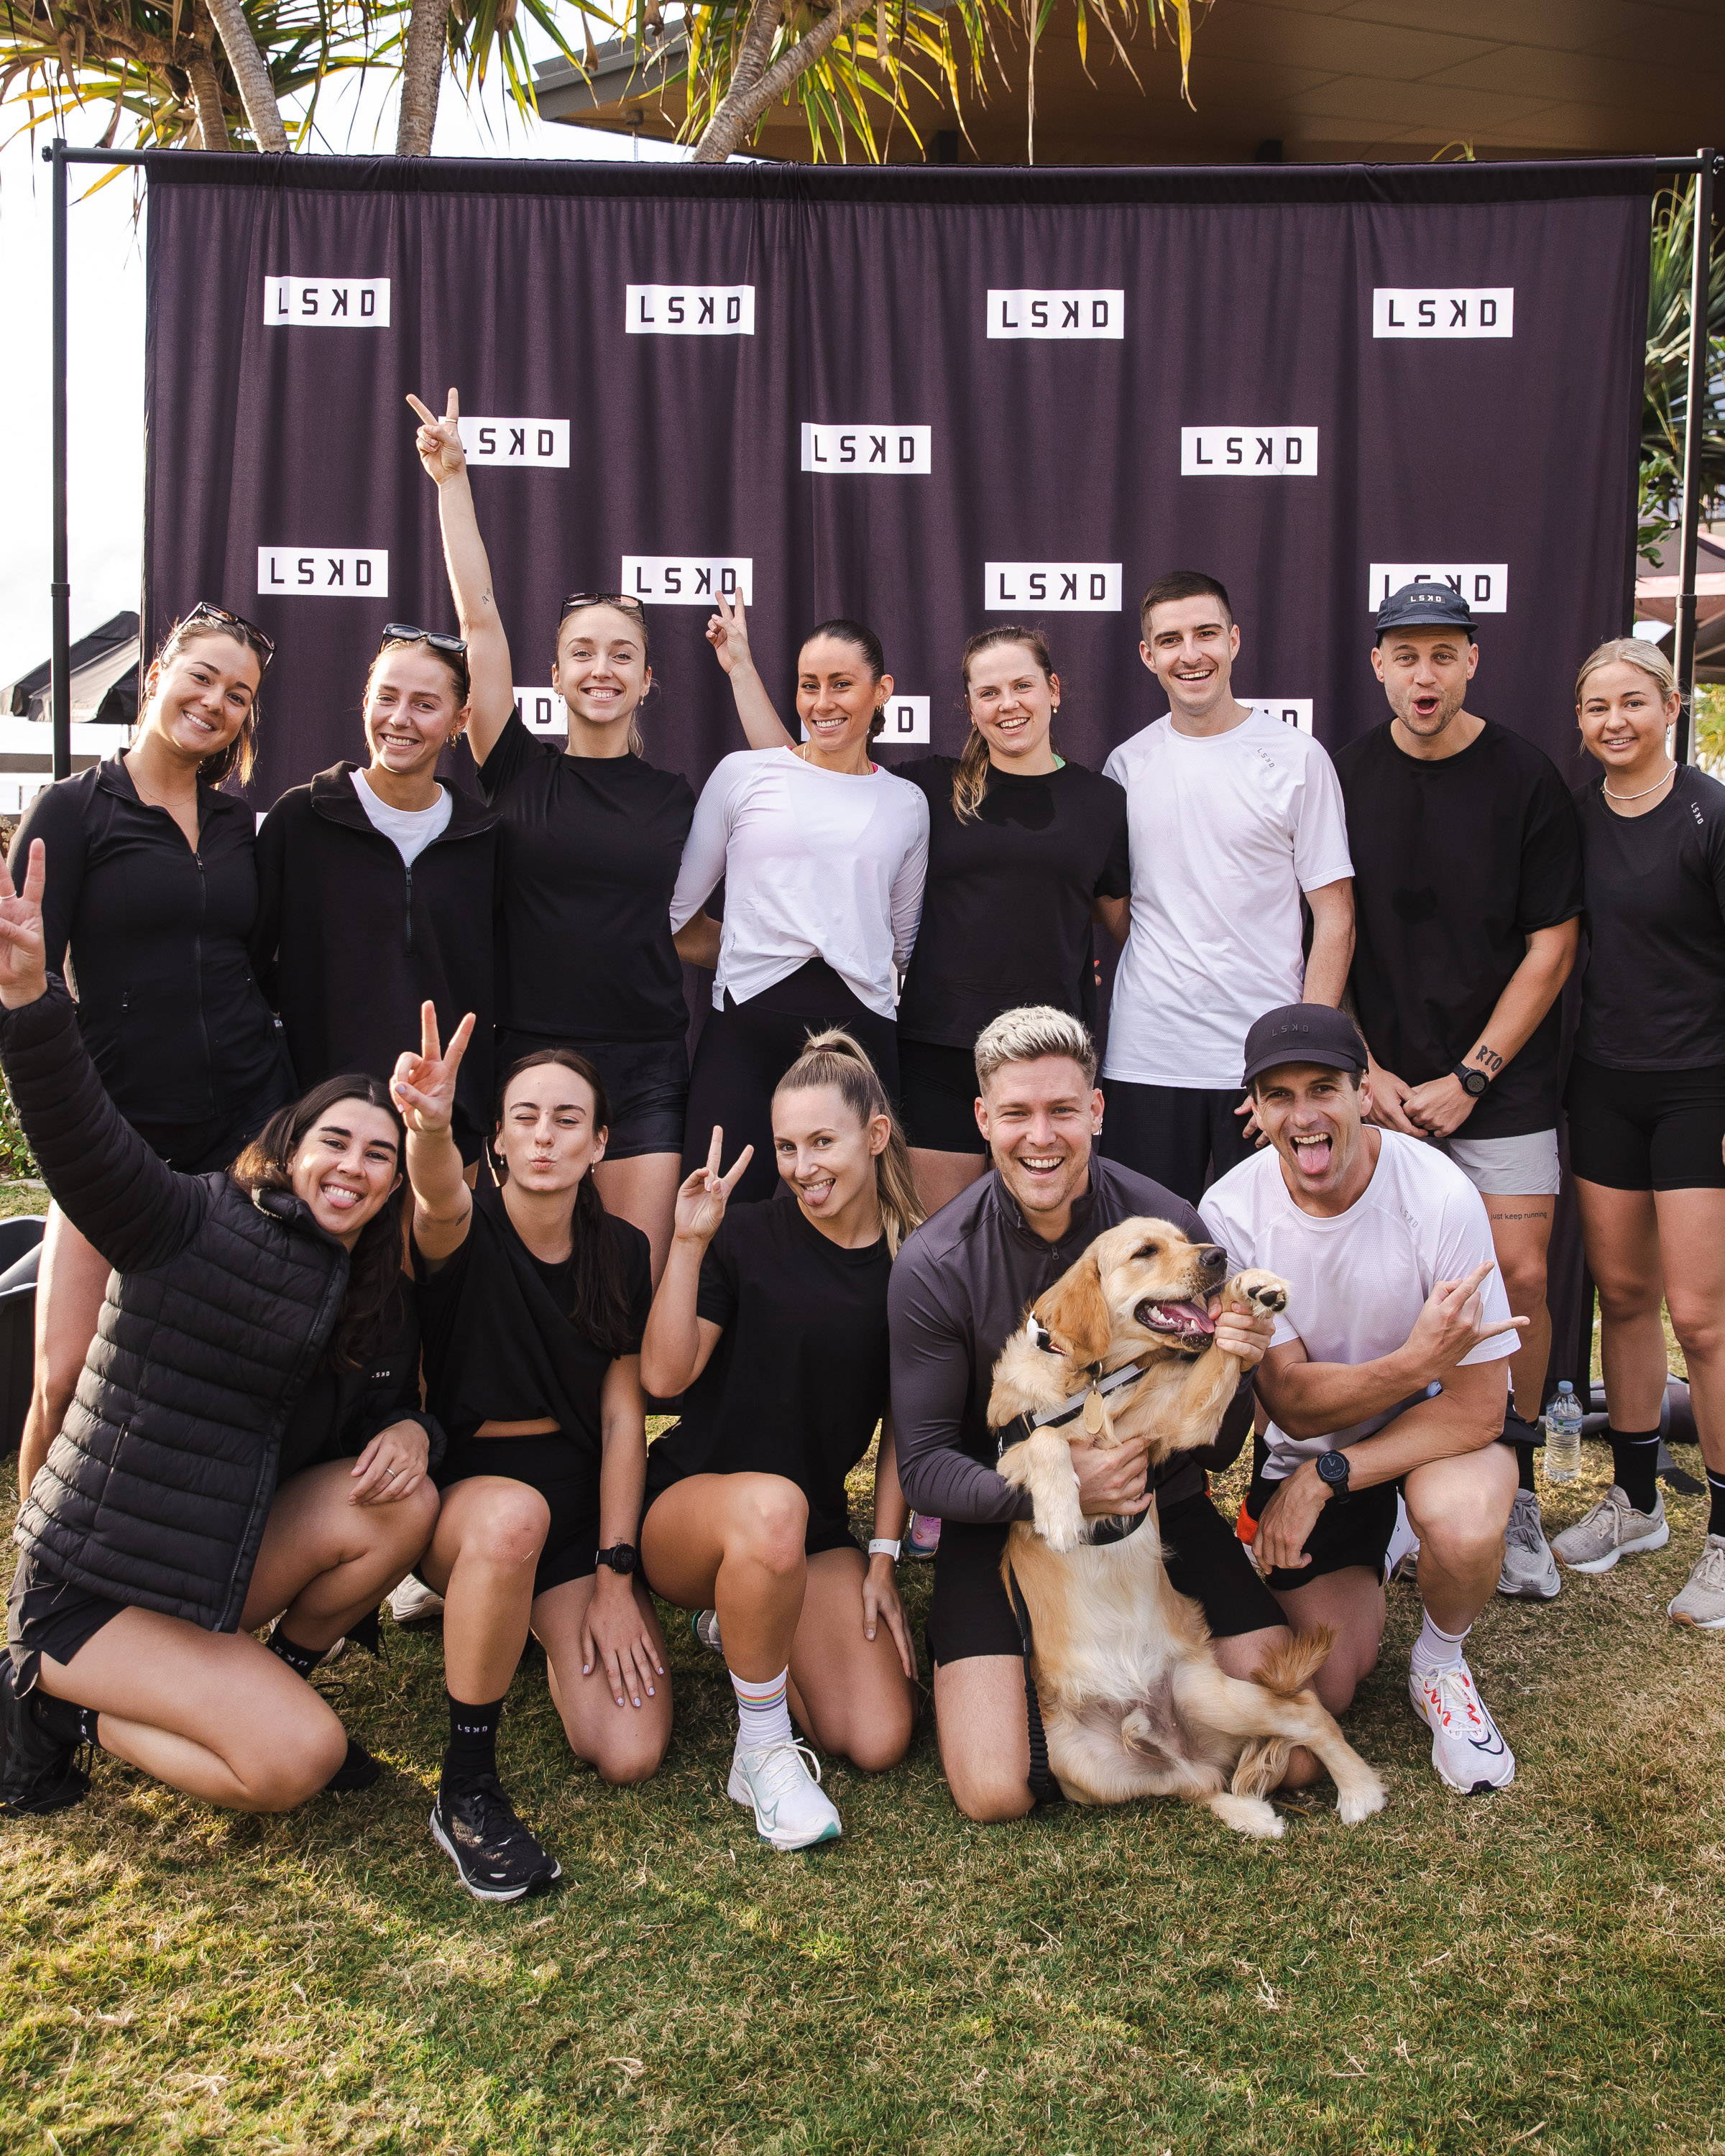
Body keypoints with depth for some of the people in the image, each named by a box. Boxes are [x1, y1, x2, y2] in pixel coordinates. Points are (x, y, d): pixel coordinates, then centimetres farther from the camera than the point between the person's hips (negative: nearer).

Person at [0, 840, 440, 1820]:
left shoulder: (383, 1303, 5)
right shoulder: (198, 1223, -16)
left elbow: (395, 1412, 12)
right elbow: (82, 1140, -32)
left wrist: (412, 1433, -14)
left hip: (222, 1568, 6)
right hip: (92, 1585, -6)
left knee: (404, 1505, -16)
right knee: (296, 1760, -19)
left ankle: (275, 1683, 6)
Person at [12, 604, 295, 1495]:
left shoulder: (240, 825, 13)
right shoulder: (73, 809, 1)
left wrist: (286, 1092, 10)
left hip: (247, 1133, 3)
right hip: (118, 1136, -3)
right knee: (66, 1379, -7)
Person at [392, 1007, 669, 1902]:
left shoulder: (624, 1252, 0)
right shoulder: (466, 1231, -11)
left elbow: (624, 1417, -1)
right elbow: (439, 1201, -37)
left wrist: (614, 1578, -8)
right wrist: (427, 1124, -62)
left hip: (585, 1507, 3)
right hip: (464, 1492, -3)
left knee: (631, 1754, -14)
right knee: (512, 1516, -41)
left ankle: (539, 1622, 20)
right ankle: (466, 1792, -21)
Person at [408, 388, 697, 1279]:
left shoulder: (679, 797, 8)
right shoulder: (520, 773, 3)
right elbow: (480, 617, 1)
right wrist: (452, 480, 1)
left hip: (646, 1072, 1)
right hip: (529, 1059, 0)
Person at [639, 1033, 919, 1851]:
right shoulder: (746, 1239, -7)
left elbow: (904, 1426, 7)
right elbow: (665, 1376, -14)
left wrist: (882, 1558, 1)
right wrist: (690, 1243, -22)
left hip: (818, 1532, 4)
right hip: (689, 1505, -3)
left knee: (879, 1743, -12)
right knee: (771, 1506, -40)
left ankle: (741, 1626, 18)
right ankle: (761, 1748, -16)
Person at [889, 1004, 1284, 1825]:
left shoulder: (1169, 1227, -12)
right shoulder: (934, 1265, -14)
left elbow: (1215, 1450, -3)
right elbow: (923, 1466, -9)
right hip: (1002, 1520, -1)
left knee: (1294, 1757, -8)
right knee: (997, 1794, -17)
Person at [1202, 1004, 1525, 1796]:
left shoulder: (1440, 1196, -26)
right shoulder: (1231, 1211, -21)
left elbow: (1477, 1407, -21)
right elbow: (1292, 1401, -20)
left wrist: (1325, 1477, -24)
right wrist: (1414, 1362, -38)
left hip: (1434, 1424, -1)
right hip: (1304, 1441, 2)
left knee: (1463, 1528, -36)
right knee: (1326, 1690, -2)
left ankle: (1440, 1668, -1)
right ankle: (1361, 1564, 32)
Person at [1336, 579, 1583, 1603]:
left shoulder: (1527, 777, -4)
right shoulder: (1348, 777, 2)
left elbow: (1552, 946, -3)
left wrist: (1468, 1078, -8)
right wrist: (1365, 1071, -3)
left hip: (1502, 1080, -1)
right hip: (1383, 1081, 1)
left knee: (1519, 1278, -5)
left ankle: (1515, 1494, 13)